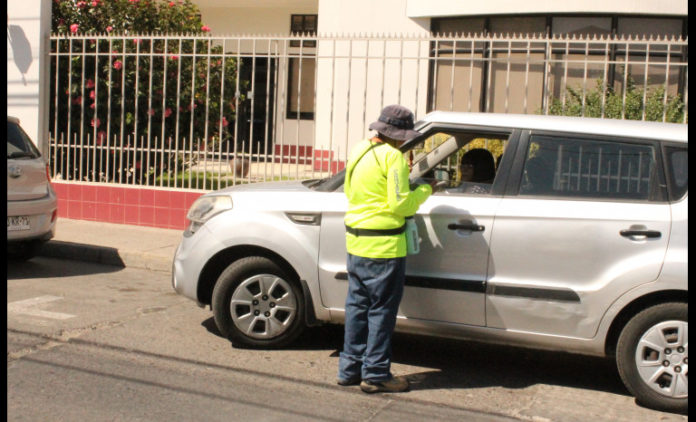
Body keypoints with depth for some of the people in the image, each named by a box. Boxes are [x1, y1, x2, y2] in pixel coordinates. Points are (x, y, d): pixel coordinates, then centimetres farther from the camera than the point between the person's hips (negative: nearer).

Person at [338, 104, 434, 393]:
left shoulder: (359, 150, 11)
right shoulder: (392, 156, -16)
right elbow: (401, 204, -18)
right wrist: (425, 190, -4)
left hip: (356, 241, 8)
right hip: (383, 246, -8)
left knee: (357, 305, 15)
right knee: (382, 309, 2)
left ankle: (350, 368, 23)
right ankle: (375, 374, 9)